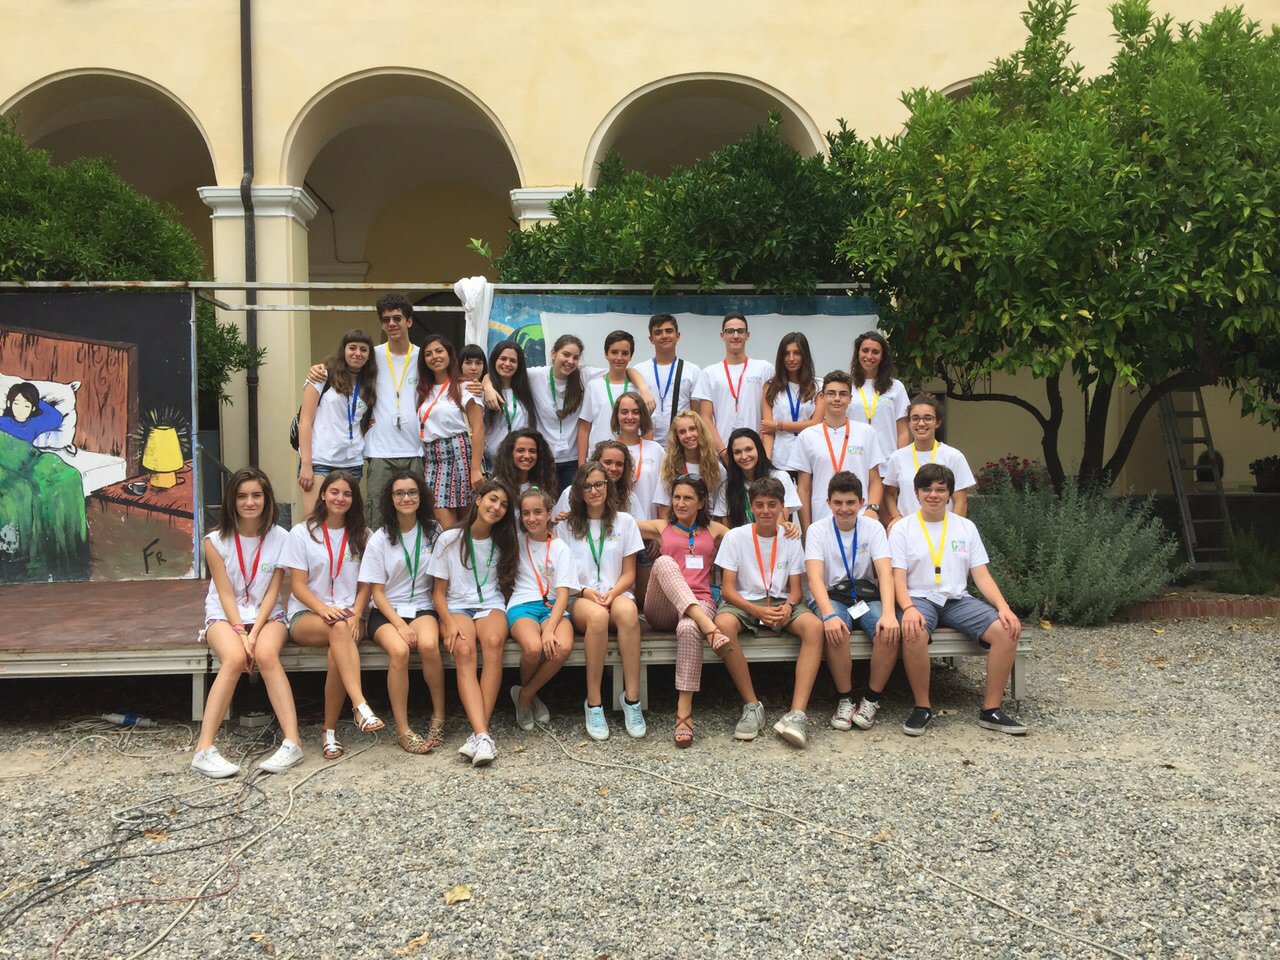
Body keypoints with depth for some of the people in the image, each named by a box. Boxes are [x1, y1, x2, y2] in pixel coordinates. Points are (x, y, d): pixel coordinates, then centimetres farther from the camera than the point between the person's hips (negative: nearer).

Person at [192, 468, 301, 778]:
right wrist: (241, 634, -20)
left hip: (267, 615, 0)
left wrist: (254, 634, -18)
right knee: (235, 658, -33)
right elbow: (226, 594, -8)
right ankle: (204, 749, -31)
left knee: (266, 654, -33)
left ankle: (293, 741, -35)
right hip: (225, 616, 0)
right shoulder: (216, 540, -3)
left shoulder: (280, 538, -2)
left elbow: (272, 592, -6)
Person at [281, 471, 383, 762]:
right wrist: (324, 609, -21)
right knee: (339, 629, -38)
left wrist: (355, 615, -13)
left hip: (349, 615, 2)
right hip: (307, 615, -1)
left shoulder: (361, 535, 11)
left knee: (337, 652, -34)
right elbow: (298, 585, -2)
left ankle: (330, 731, -26)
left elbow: (365, 585, 7)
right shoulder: (302, 533, 5)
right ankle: (361, 706, -49)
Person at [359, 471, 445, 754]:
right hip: (386, 612, -1)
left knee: (429, 645, -33)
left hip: (422, 607, 1)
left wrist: (444, 616, -3)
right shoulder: (380, 539, 0)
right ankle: (402, 729, -23)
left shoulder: (433, 531, 5)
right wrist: (399, 624, -15)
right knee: (399, 651, -33)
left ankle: (439, 715, -14)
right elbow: (376, 591, -1)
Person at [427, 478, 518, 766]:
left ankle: (479, 733, -38)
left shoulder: (503, 543, 13)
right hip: (456, 607, -2)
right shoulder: (449, 539, 3)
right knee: (464, 651, -35)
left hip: (491, 605, 2)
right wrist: (449, 623, -13)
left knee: (494, 642, -34)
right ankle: (483, 734, -47)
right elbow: (439, 591, 2)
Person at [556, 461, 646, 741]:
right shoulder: (566, 526, 13)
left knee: (628, 611, -38)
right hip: (581, 599, -1)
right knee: (597, 616, -38)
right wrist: (586, 592, -12)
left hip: (616, 594, 1)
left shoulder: (625, 522, 13)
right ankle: (593, 703, -32)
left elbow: (629, 573, 9)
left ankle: (632, 697, -34)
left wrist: (612, 593, -11)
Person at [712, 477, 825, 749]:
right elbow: (728, 589, -7)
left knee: (814, 626, -30)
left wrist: (787, 607, -21)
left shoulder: (791, 541, 4)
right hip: (743, 603, -2)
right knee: (723, 623, -37)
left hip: (780, 603, 2)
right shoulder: (735, 537, -3)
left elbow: (795, 589, 4)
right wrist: (758, 611, -24)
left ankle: (797, 713, -35)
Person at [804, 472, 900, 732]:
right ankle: (844, 699, -15)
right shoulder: (817, 530, -4)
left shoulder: (873, 528, 0)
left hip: (867, 596, 2)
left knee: (889, 632, -29)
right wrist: (829, 614, -36)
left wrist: (888, 613, -32)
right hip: (830, 598, -2)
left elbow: (885, 572, -13)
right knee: (836, 631, -35)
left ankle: (871, 700, -9)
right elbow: (814, 577, -17)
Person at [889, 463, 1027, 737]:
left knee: (1007, 630, -21)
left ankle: (991, 710, -9)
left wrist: (1003, 607, -8)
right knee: (914, 633, -37)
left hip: (958, 599, 4)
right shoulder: (902, 528, 4)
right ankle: (923, 707, -17)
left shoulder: (966, 527, 14)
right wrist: (908, 608, -24)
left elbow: (981, 575, 9)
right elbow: (898, 577, -4)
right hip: (920, 598, -3)